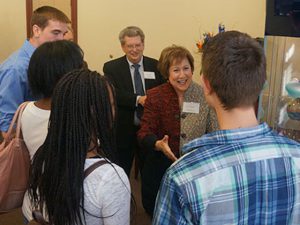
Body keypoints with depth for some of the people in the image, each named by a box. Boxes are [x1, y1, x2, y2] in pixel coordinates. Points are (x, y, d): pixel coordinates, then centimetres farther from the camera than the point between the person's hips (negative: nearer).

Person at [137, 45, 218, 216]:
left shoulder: (204, 96, -8)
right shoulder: (155, 96, -7)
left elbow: (213, 133, -2)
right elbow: (145, 133, -12)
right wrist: (158, 144, -34)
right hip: (160, 166, 1)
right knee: (153, 210, 13)